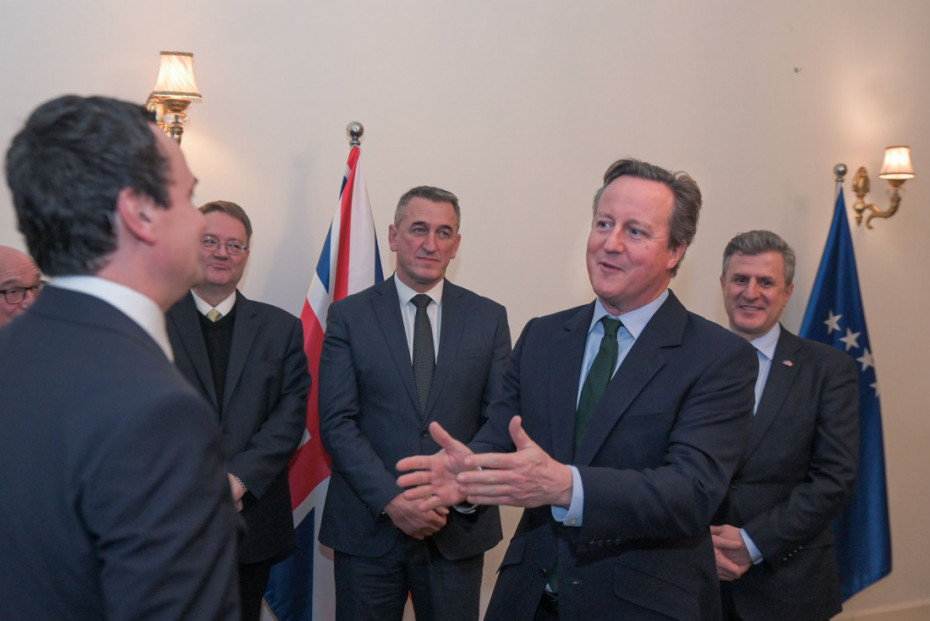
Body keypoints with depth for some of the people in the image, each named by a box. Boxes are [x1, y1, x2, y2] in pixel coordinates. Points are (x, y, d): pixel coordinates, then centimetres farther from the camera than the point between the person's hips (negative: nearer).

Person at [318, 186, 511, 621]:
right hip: (368, 526, -1)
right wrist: (391, 499, -16)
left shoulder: (489, 318, 4)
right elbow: (336, 421, -6)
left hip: (459, 527, 1)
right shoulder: (349, 315, 0)